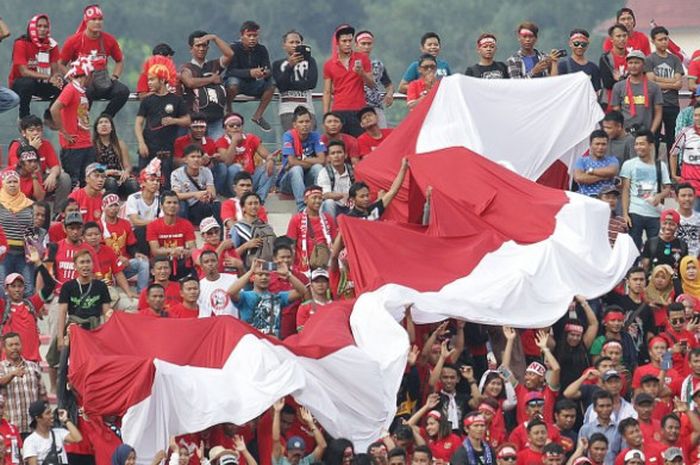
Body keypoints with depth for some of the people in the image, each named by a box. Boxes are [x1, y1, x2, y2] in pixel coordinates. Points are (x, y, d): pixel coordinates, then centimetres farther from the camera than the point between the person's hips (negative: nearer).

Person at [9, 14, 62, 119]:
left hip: (41, 83, 4)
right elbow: (24, 72, -23)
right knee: (28, 83, -39)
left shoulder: (51, 45, -4)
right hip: (19, 82, -4)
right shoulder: (21, 44, -17)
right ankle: (24, 118, -19)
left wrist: (56, 77, -33)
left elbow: (55, 70, -6)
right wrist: (48, 77, -34)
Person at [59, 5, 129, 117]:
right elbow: (61, 64, 4)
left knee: (123, 91, -22)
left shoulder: (109, 40, 4)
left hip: (103, 81, 3)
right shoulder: (73, 41, -3)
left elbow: (120, 61, 18)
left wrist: (114, 77, 2)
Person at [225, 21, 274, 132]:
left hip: (254, 84, 4)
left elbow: (268, 70, -9)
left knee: (271, 83, -21)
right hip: (238, 81, -4)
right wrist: (250, 72, -43)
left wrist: (266, 73, -36)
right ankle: (227, 112, -12)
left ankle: (258, 115, -5)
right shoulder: (234, 49, -13)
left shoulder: (262, 50, -2)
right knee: (233, 82, -38)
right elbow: (230, 71, -25)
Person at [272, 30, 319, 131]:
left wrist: (288, 84, -2)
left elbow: (312, 83, -2)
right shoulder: (278, 64, 13)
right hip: (288, 109, 0)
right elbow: (281, 85, -2)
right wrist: (290, 66, -11)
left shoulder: (309, 61, 12)